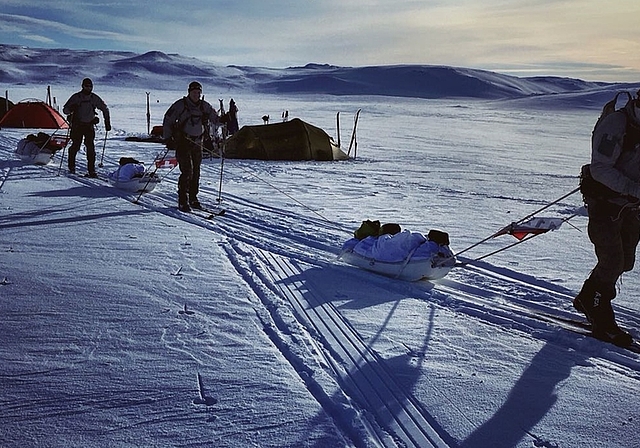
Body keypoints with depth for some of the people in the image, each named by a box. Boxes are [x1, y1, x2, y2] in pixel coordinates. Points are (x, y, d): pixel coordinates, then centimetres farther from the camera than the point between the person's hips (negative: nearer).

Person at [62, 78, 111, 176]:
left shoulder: (95, 98, 3)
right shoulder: (76, 97, -3)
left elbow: (105, 109, 15)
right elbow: (65, 109, -3)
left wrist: (107, 122, 9)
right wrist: (71, 109, -26)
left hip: (89, 125, 2)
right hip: (77, 125, -1)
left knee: (90, 147, -8)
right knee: (76, 146, -4)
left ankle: (91, 170, -5)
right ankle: (71, 166, 20)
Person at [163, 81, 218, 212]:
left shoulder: (204, 106, 6)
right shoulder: (180, 105, -5)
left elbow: (216, 120, 15)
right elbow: (167, 121, 0)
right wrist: (168, 138, -6)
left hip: (197, 143, 5)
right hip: (182, 142, -4)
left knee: (196, 171, 7)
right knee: (187, 171, -13)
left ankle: (193, 198, 20)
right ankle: (183, 201, -8)